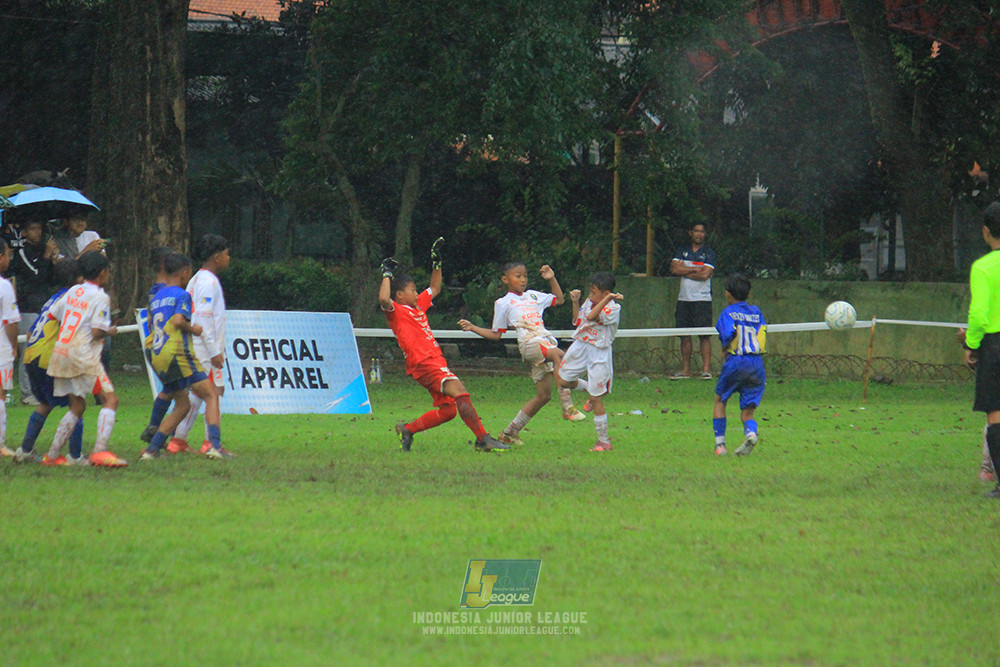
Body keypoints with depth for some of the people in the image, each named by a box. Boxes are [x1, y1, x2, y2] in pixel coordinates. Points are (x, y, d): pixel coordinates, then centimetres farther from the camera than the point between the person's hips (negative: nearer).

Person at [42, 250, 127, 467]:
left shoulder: (73, 291, 13)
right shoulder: (100, 297, -8)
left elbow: (52, 315, 18)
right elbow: (96, 332, -16)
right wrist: (110, 331, 5)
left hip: (60, 353, 8)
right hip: (82, 356, -8)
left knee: (77, 406, 18)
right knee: (110, 399, -8)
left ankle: (52, 454, 15)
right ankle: (100, 450, -25)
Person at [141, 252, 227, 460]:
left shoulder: (156, 298, 20)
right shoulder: (181, 295, -4)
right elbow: (178, 320, -19)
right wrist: (193, 329, -1)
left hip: (158, 357, 8)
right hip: (178, 354, -8)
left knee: (182, 405, 16)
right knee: (211, 396, -4)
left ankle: (151, 450, 7)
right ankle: (215, 446, -20)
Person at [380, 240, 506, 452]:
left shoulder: (418, 306, 22)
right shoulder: (396, 311, -4)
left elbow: (435, 289, 37)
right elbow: (384, 299, -26)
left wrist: (436, 262, 30)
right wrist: (387, 274, -14)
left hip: (435, 361, 10)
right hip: (422, 363, -10)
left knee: (448, 409, 9)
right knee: (459, 392, -23)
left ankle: (407, 429, 20)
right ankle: (483, 439, -26)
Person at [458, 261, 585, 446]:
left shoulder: (532, 296, 26)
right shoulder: (503, 303, 12)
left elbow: (559, 299, 37)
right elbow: (496, 334, 15)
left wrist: (552, 279, 25)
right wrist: (472, 328, 5)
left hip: (546, 343, 6)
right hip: (529, 343, -6)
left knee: (543, 395, 2)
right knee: (559, 354, -37)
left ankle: (510, 433, 13)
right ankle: (567, 407, -43)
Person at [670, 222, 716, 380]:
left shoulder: (709, 253, 3)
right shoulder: (682, 251, 13)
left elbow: (705, 274, -10)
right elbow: (674, 268, -2)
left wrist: (684, 270, -3)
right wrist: (696, 269, -7)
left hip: (702, 300, -4)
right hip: (684, 299, 4)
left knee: (704, 336, -8)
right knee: (685, 336, 4)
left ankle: (706, 369, -9)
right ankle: (685, 370, 9)